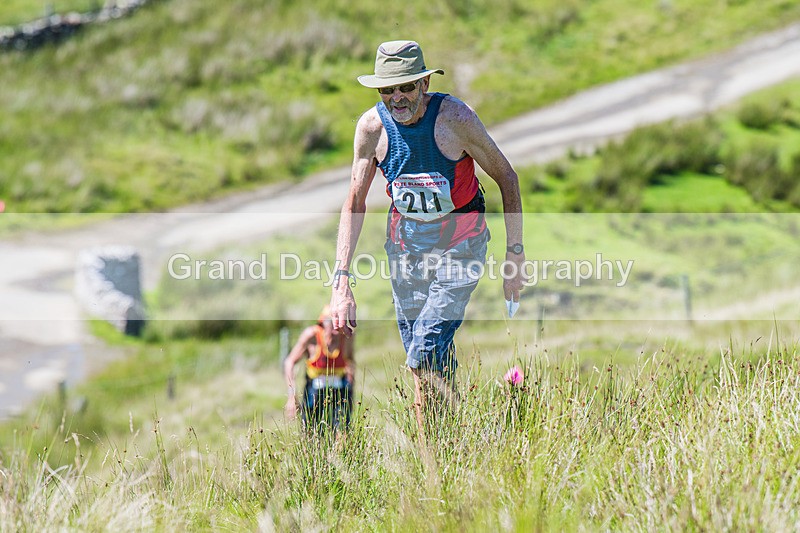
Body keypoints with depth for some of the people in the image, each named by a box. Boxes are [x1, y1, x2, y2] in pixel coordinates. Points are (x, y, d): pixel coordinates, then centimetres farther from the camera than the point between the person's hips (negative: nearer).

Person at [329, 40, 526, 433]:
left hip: (459, 244, -3)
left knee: (425, 358, -16)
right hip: (406, 242, 3)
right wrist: (342, 280, -11)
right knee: (428, 360, 6)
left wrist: (515, 251, -9)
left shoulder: (455, 117, -20)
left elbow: (506, 177, -8)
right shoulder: (372, 126, -11)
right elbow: (355, 201, -4)